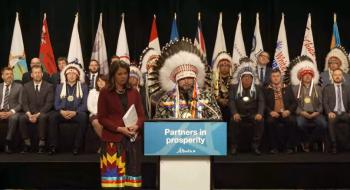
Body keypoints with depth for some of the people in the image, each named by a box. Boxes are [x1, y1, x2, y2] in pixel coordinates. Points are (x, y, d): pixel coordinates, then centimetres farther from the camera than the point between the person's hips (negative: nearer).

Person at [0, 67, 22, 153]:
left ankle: (8, 142, -28)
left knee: (14, 118, -37)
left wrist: (11, 112, -14)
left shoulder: (19, 86, 9)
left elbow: (20, 103, 2)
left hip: (12, 112, -2)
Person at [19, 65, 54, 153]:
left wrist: (38, 114, -18)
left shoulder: (49, 86, 4)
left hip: (43, 113, -2)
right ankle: (27, 144, -18)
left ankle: (41, 144, -27)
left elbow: (49, 103, -5)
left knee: (42, 117, -37)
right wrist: (29, 114, -16)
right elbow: (24, 103, 4)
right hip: (30, 113, 2)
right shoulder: (26, 86, 11)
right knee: (21, 118, -30)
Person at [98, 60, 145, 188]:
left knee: (132, 175, 4)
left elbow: (141, 115, 10)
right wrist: (119, 129, -14)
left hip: (133, 139, 3)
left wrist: (136, 127, -11)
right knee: (113, 175, -5)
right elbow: (101, 118, -3)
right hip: (113, 139, -3)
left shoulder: (134, 92, 12)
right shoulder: (105, 93, 1)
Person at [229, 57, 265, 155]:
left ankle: (255, 146, -18)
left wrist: (260, 113, -20)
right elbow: (231, 101, -3)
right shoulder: (234, 87, 8)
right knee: (234, 121, -33)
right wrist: (235, 113, -22)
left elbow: (261, 101, 0)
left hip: (253, 114, 1)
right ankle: (234, 146, -17)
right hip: (239, 114, -1)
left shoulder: (258, 88, 11)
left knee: (260, 121, -30)